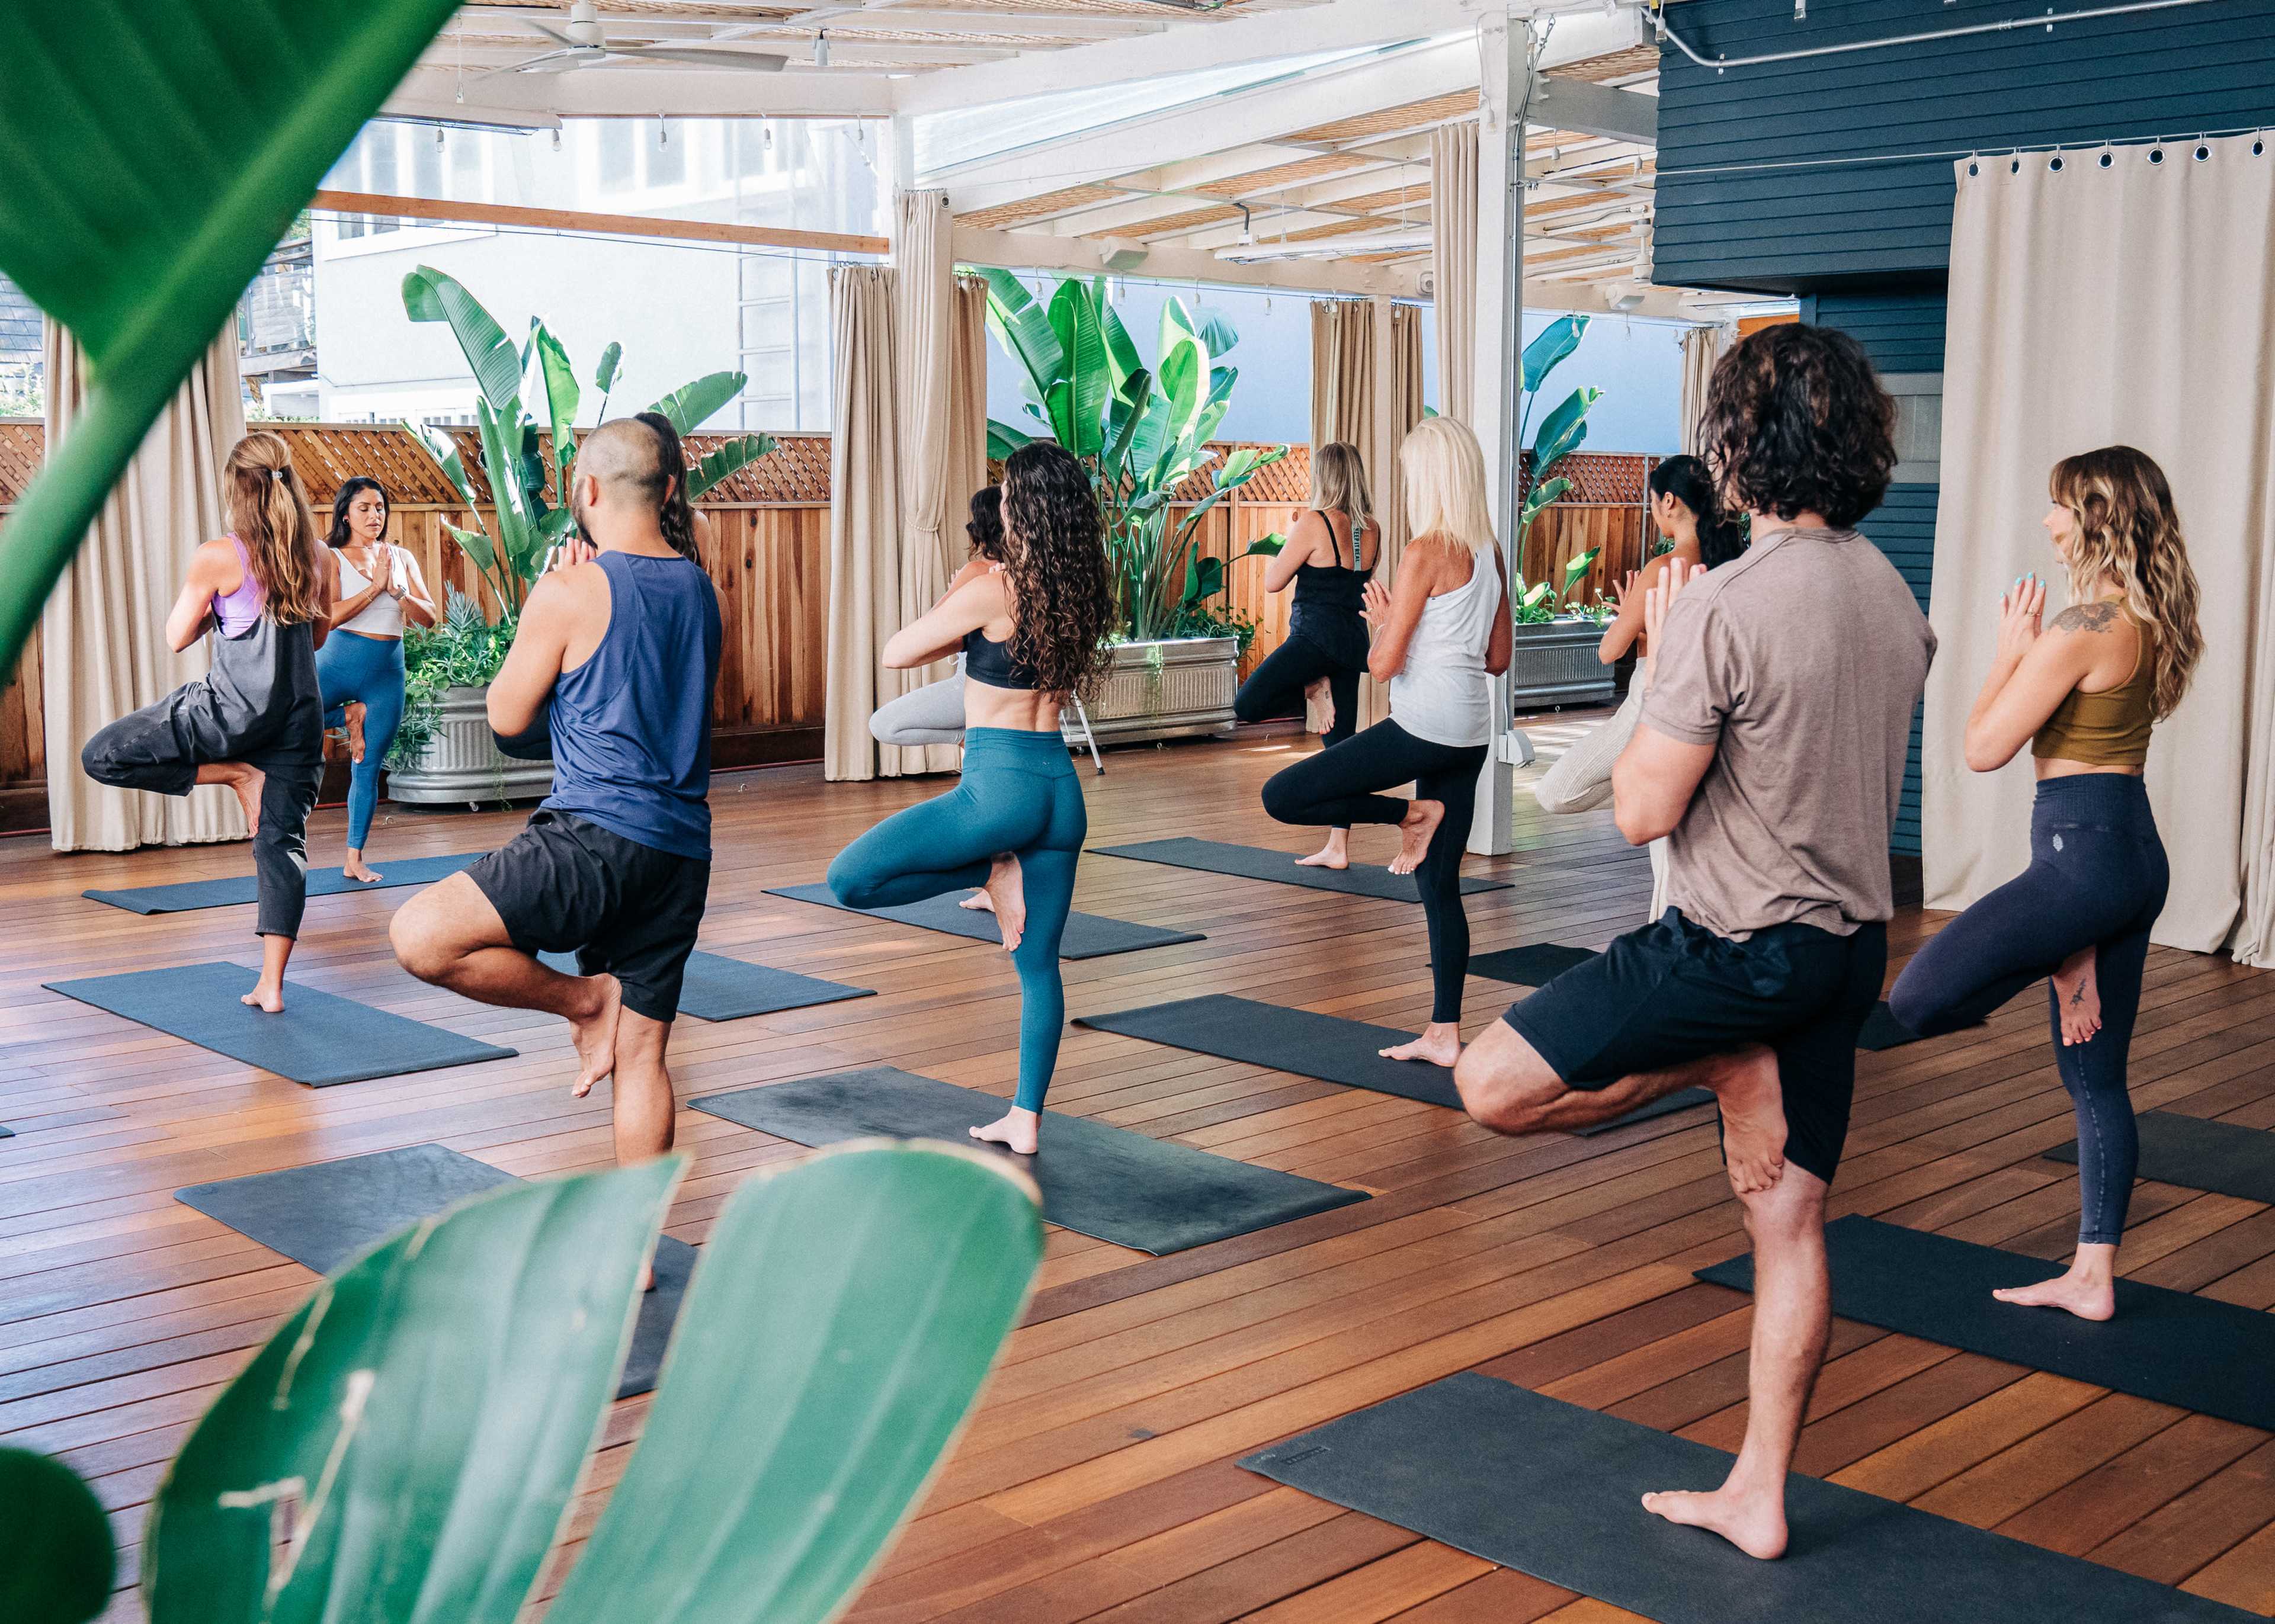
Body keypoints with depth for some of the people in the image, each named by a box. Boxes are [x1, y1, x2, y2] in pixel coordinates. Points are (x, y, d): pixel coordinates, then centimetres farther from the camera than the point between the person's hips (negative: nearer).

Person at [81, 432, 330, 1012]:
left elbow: (177, 637, 0)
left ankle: (237, 776, 1)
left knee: (101, 757, 4)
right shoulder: (312, 558, 4)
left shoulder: (218, 557, -9)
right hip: (299, 714, 6)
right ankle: (272, 985, 2)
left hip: (234, 709, -6)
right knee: (282, 842, 5)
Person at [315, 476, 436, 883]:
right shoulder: (332, 558, -1)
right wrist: (375, 586, -18)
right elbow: (328, 616, -15)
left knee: (368, 770, 5)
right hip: (339, 663, -2)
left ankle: (354, 859, 16)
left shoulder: (402, 558, 10)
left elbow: (428, 618, 2)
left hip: (388, 671, 2)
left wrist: (397, 590, -14)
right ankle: (349, 716, 1)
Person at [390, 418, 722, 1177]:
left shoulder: (572, 592, -8)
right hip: (682, 854, 8)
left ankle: (583, 999, -4)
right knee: (643, 1058, 12)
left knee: (420, 936, -15)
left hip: (598, 837, -8)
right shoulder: (701, 589, 13)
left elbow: (508, 717, 3)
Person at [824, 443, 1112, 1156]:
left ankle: (991, 874, 0)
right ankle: (1025, 1120, 14)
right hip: (1061, 786, 7)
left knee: (850, 879, -1)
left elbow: (897, 653, -3)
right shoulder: (1083, 595, 5)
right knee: (1038, 964, 11)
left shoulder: (992, 591, -13)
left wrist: (959, 631, 12)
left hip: (997, 784, -7)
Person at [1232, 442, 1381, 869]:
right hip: (1354, 639, 8)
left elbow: (1273, 582, -5)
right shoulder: (1372, 530, 8)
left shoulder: (1314, 523, -10)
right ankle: (1338, 848, 9)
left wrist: (1287, 545, 11)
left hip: (1316, 635, -8)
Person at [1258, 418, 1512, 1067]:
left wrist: (1383, 619, 7)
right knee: (1440, 885, 11)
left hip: (1423, 727, -9)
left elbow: (1384, 663, -13)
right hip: (1472, 732, 9)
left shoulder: (1427, 552, -12)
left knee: (1282, 795, -6)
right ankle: (1444, 1035, 13)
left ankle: (1413, 815, -3)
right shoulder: (1491, 554, 11)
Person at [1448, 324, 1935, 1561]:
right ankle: (1757, 1498, 21)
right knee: (1790, 1223, 13)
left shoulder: (1732, 605, -20)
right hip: (1850, 938, 9)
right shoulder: (1893, 595, 6)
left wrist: (1663, 662, -3)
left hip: (1739, 943, -8)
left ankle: (1725, 1069, 3)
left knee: (1492, 1085, -3)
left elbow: (1643, 809, -17)